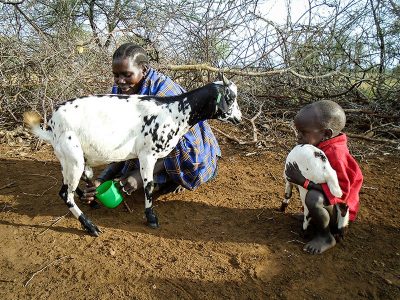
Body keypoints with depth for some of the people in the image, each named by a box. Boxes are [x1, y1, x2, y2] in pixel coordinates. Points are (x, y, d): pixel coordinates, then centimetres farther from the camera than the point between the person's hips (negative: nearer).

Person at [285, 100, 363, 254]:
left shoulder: (335, 153, -29)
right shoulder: (322, 145, -2)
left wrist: (304, 181, -34)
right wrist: (299, 177, -7)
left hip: (338, 209, -9)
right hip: (326, 196, 9)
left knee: (313, 198, -36)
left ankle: (325, 236, -10)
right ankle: (313, 216, 14)